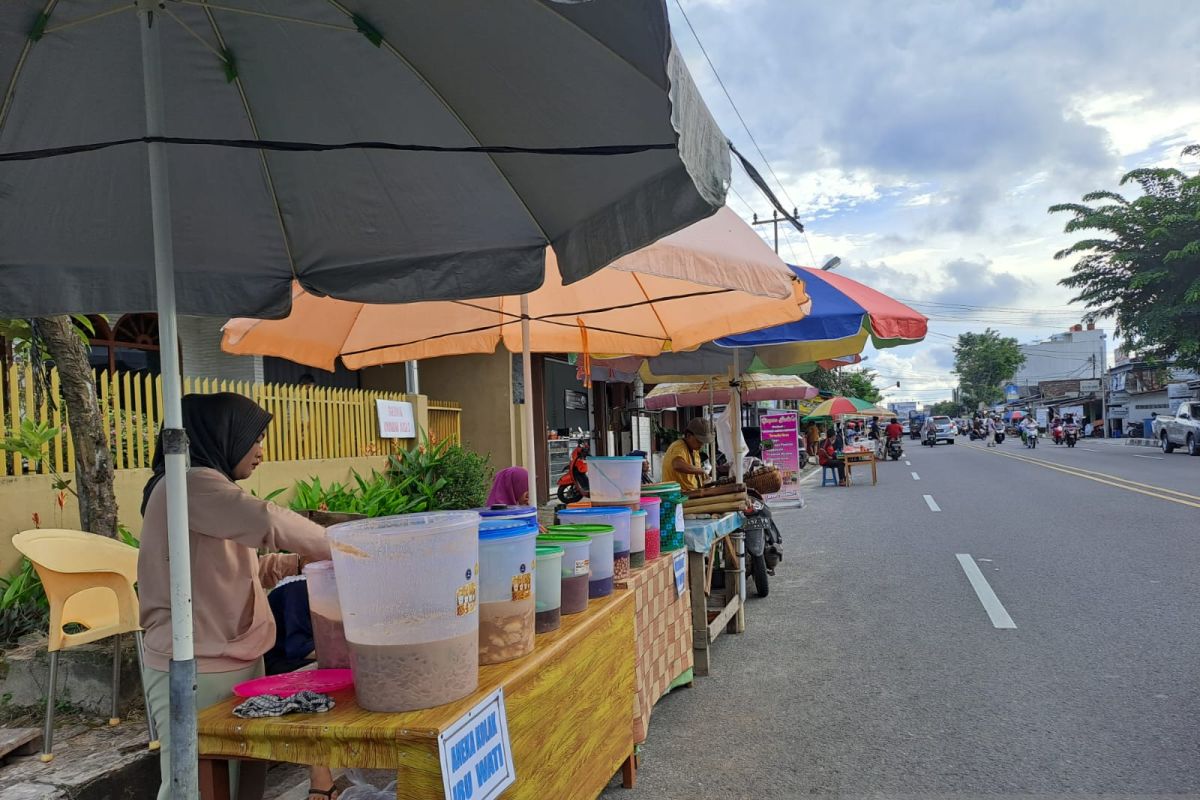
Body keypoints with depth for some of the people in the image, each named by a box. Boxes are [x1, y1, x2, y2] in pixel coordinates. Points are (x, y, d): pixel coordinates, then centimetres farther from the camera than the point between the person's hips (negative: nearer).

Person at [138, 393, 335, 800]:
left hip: (238, 661, 9)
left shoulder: (208, 486, 17)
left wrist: (294, 561, 5)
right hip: (195, 671, -9)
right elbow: (268, 521, -27)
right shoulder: (189, 483, -15)